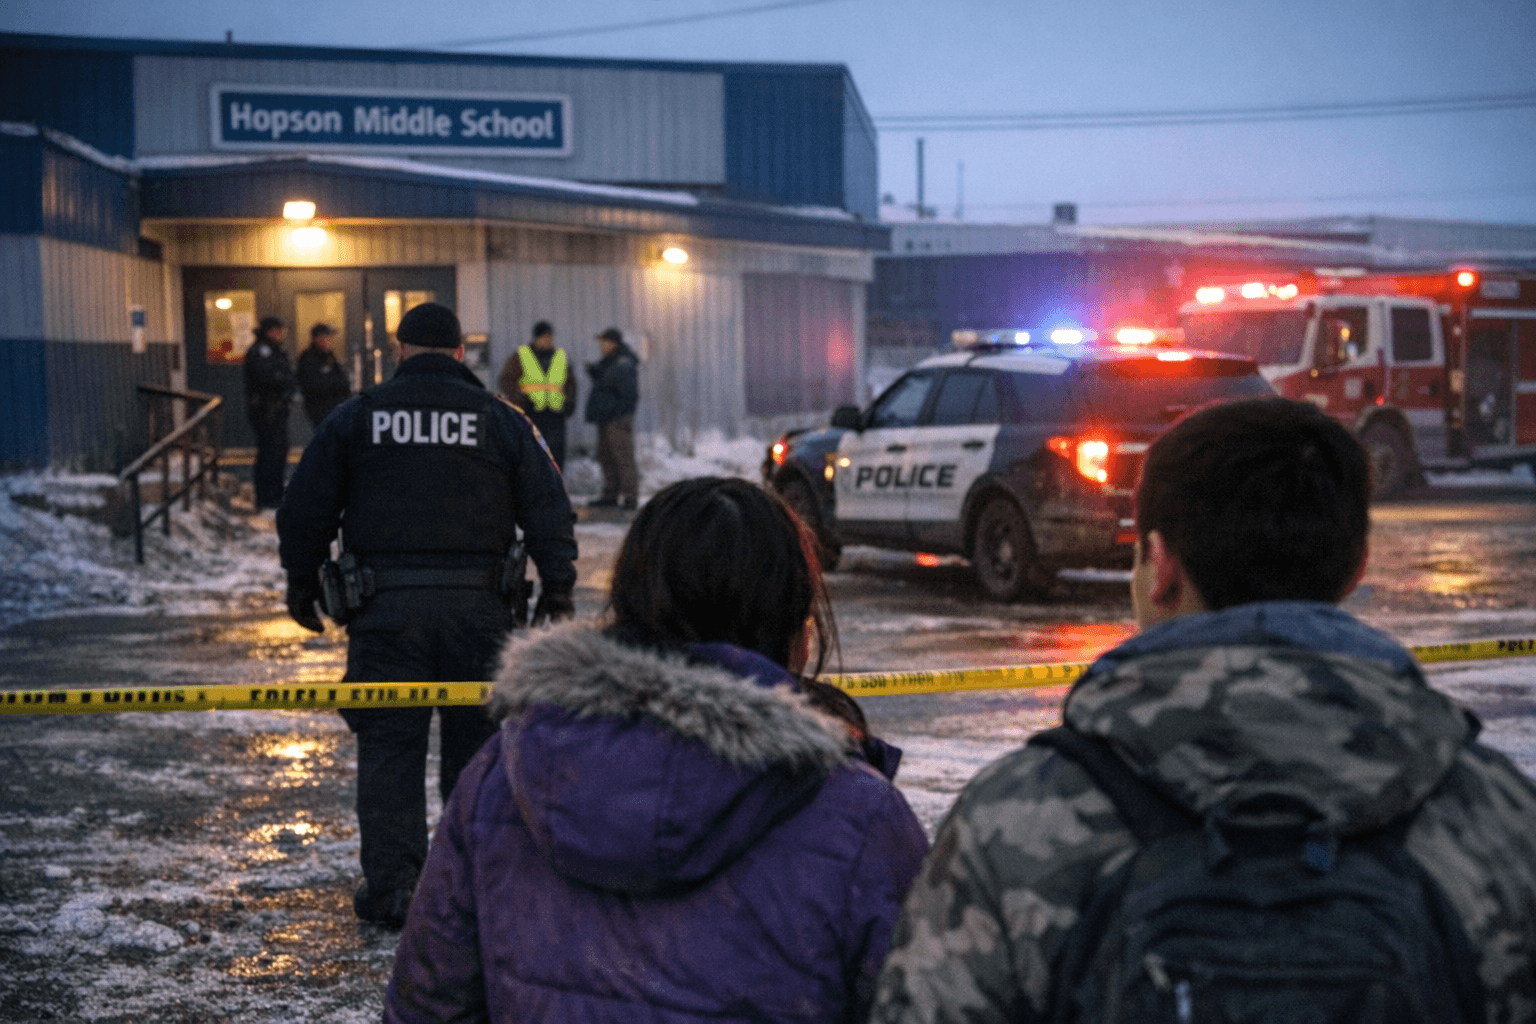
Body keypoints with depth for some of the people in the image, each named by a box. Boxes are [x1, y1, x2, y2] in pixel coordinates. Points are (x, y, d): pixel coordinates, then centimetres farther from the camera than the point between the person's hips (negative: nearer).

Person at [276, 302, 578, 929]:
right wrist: (557, 588, 10)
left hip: (385, 606, -1)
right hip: (478, 606, 1)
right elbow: (548, 509, 4)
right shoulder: (500, 419, 6)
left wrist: (302, 586, 17)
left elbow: (304, 511, 7)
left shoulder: (354, 417, 5)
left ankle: (390, 888, 3)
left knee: (388, 745, 4)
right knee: (476, 740, 12)